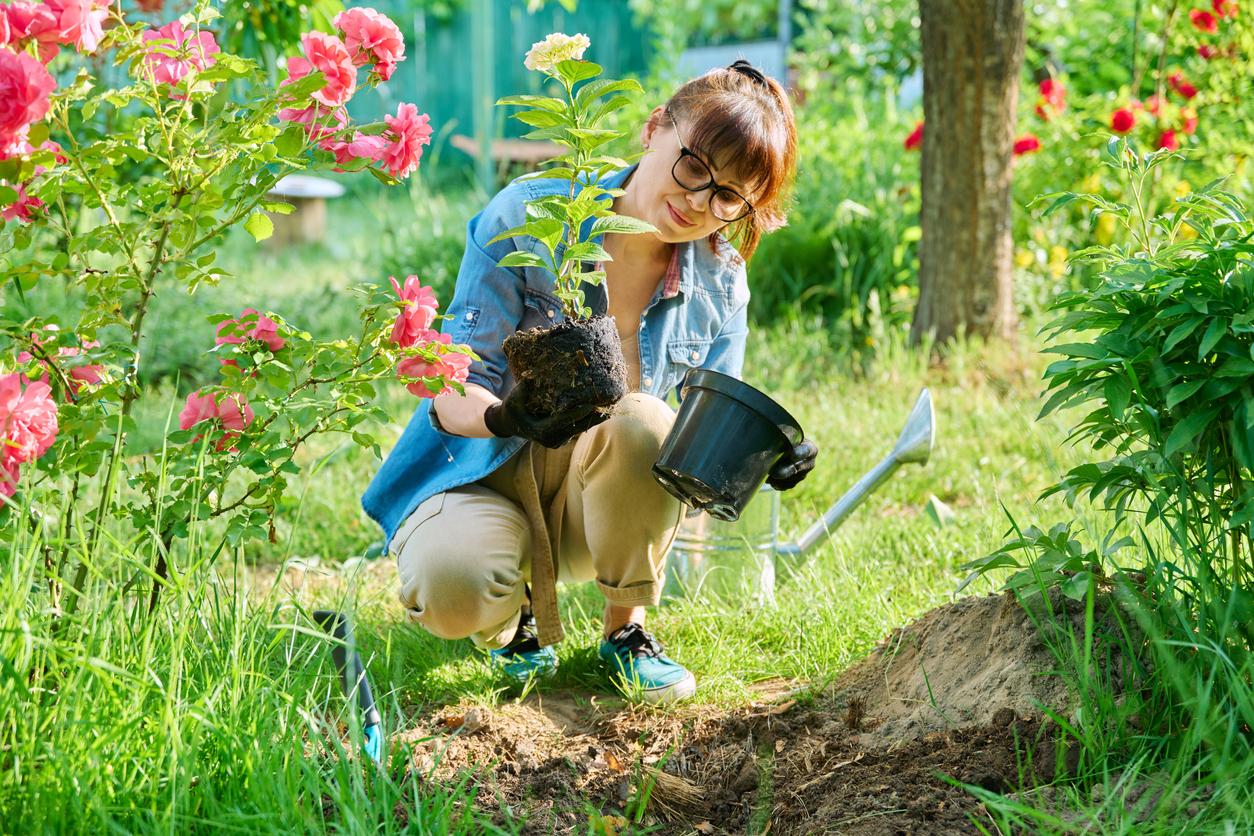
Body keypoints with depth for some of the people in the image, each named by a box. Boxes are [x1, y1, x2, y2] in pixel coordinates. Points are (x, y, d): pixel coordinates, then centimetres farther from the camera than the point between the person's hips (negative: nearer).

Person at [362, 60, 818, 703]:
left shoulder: (719, 286, -5)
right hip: (483, 474, -3)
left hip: (602, 498, 3)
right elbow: (451, 390, -18)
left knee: (639, 420, -33)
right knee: (450, 585, -37)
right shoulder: (527, 217, -17)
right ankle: (514, 612, 3)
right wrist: (502, 417, -43)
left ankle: (626, 628, -8)